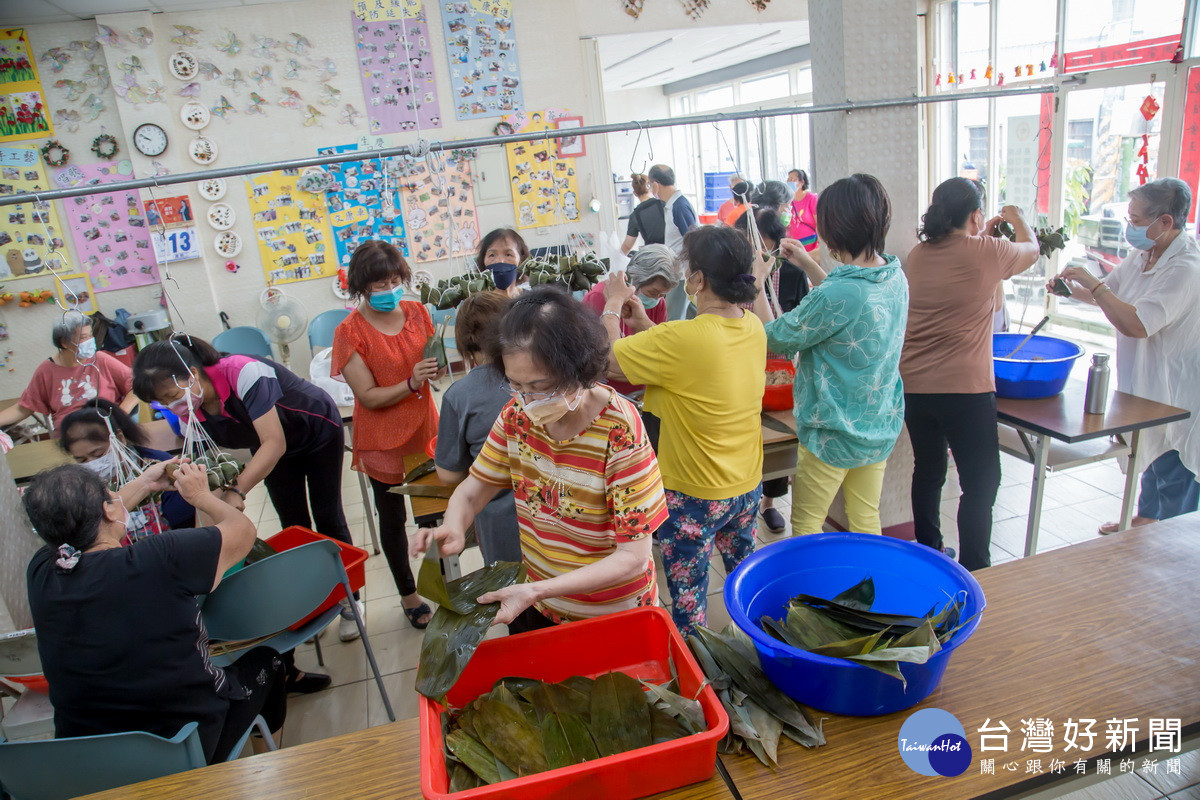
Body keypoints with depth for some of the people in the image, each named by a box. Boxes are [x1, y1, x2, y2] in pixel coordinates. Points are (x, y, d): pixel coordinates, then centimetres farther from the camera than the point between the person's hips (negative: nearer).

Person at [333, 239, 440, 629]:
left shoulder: (416, 312, -1)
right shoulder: (350, 332, -14)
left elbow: (433, 362, 10)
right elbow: (369, 396, -16)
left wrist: (438, 366, -13)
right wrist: (411, 383, -31)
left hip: (424, 428, 3)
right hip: (383, 440, -3)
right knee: (393, 518, 13)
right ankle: (409, 595, 31)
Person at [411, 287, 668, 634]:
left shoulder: (620, 431, -29)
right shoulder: (518, 414, -13)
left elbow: (633, 558, -25)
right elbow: (473, 489, -2)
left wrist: (537, 592, -33)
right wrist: (453, 529, -25)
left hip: (611, 617, -4)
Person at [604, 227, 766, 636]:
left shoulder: (683, 339, -30)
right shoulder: (753, 328, -6)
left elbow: (609, 357, -19)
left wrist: (614, 303, -3)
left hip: (694, 496, -7)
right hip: (747, 485, 8)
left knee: (687, 601, 12)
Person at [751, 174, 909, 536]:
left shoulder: (837, 294, -30)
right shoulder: (896, 276, -4)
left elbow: (776, 339, -16)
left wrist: (757, 285, -5)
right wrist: (808, 264, 14)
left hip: (833, 433, -7)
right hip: (881, 426, 8)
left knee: (806, 524, 11)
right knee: (867, 521, 20)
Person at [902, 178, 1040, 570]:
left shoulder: (918, 255, 7)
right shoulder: (987, 253, -7)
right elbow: (1031, 250, 15)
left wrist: (984, 234, 37)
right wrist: (1017, 219, 33)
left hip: (913, 387, 6)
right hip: (965, 390, -6)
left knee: (927, 471, 20)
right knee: (981, 484, 4)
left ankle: (928, 552, 33)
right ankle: (973, 573, 7)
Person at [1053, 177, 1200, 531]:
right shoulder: (1142, 256, 2)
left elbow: (1137, 325, -33)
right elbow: (1108, 294, 17)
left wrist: (1092, 283, -27)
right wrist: (1072, 289, -2)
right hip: (1145, 385, 9)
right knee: (1150, 455, 24)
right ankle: (1145, 518, 42)